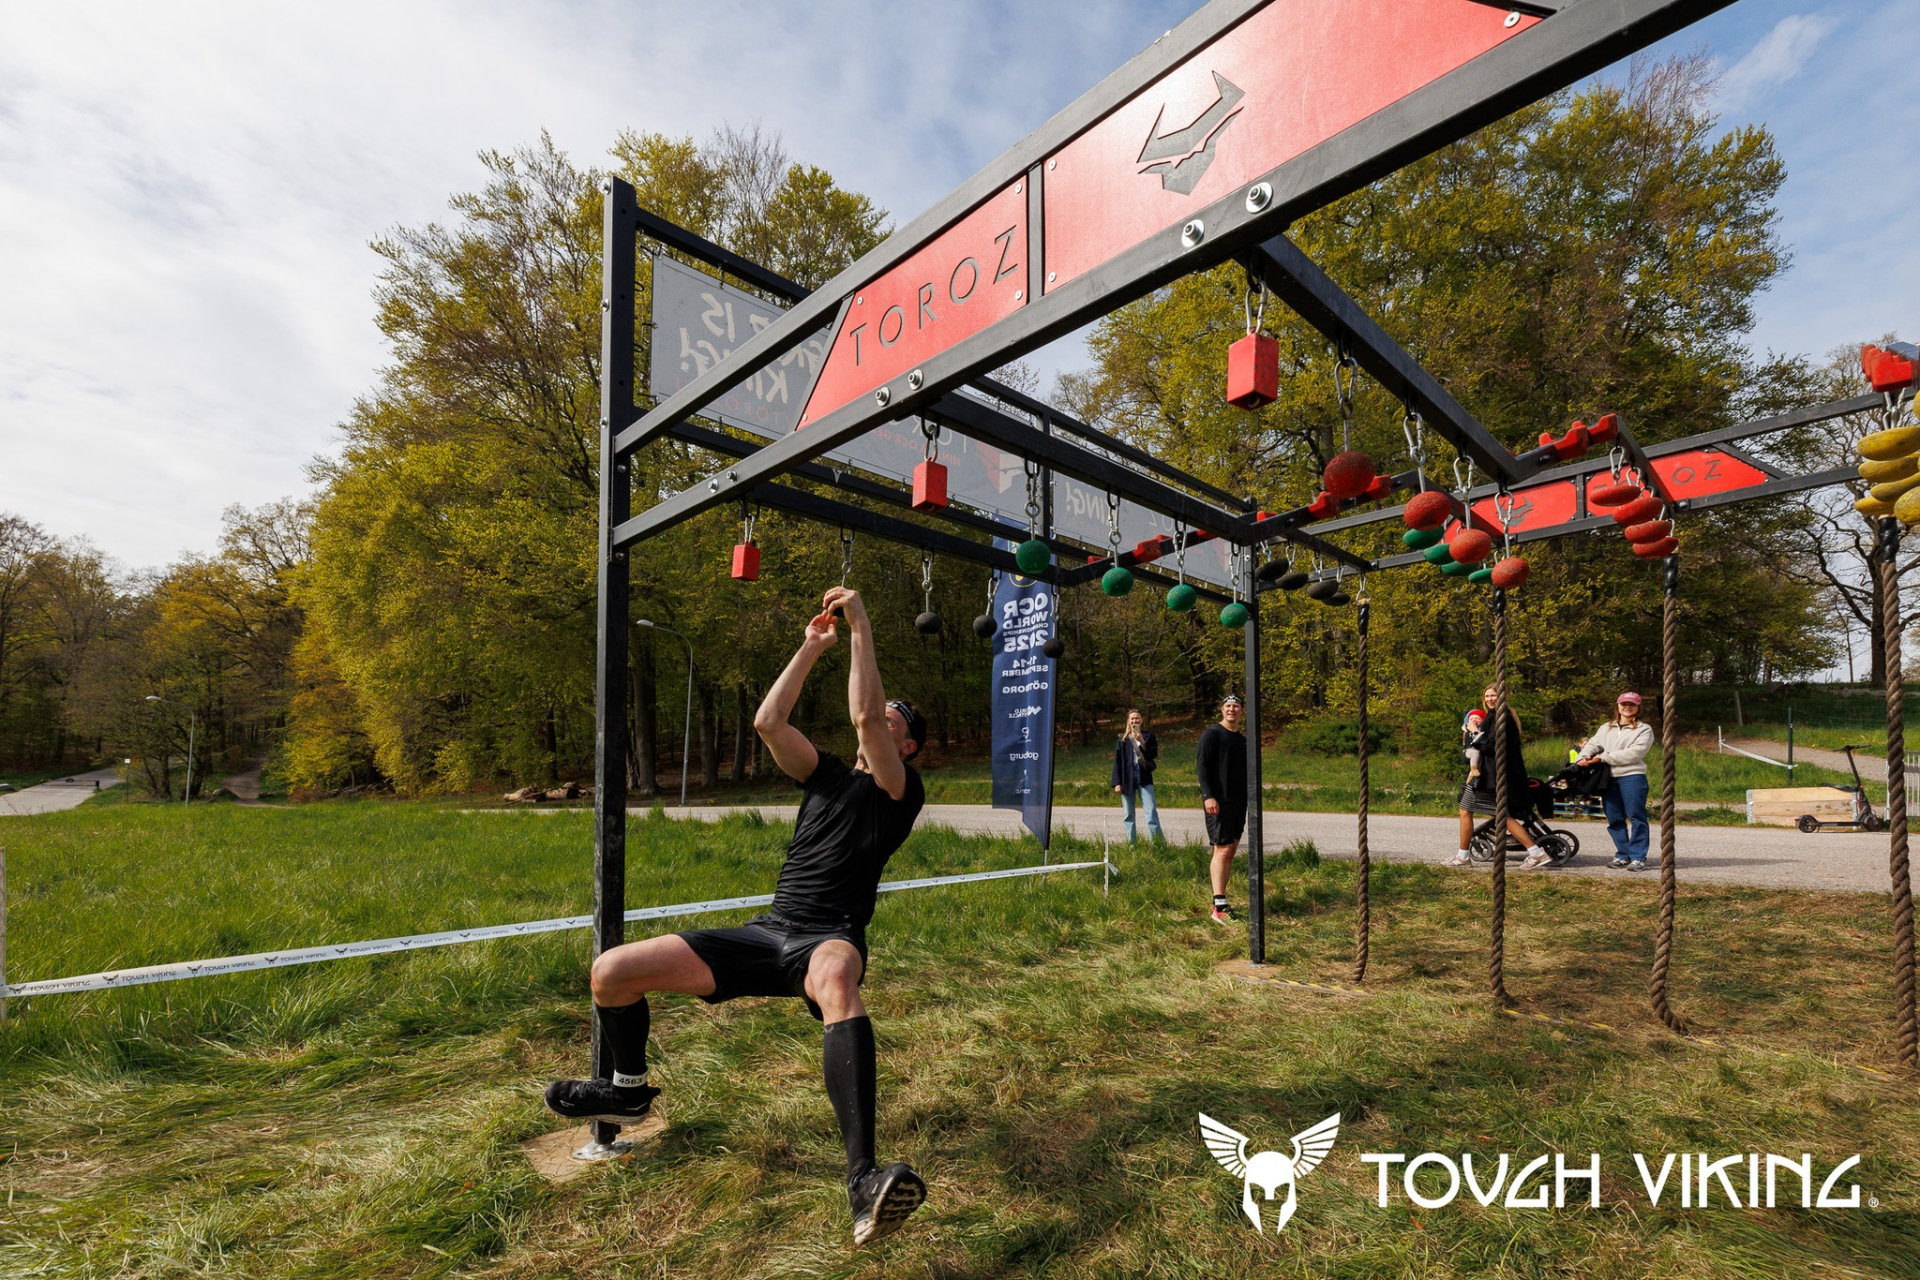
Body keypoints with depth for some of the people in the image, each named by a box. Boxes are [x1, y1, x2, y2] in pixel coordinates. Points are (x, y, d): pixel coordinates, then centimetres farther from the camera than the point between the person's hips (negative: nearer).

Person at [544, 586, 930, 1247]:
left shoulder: (898, 790, 2)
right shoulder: (826, 773, 20)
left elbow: (864, 713, -15)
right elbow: (768, 722, 5)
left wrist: (861, 627, -11)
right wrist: (812, 647, 8)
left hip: (828, 937, -6)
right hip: (765, 932, 7)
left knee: (834, 980, -46)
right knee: (610, 970, -2)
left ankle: (863, 1183, -51)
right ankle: (629, 1089, 28)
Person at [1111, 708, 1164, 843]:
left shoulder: (1148, 735, 7)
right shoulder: (1123, 738, 6)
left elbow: (1153, 755, -2)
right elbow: (1117, 762, 5)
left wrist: (1142, 742, -14)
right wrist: (1117, 782, -1)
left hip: (1144, 777, -1)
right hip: (1127, 778, 1)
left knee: (1151, 810, -9)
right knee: (1128, 814, 4)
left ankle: (1158, 842, -7)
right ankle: (1131, 843, 10)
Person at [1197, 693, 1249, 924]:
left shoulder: (1243, 739, 16)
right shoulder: (1211, 734, -6)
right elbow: (1201, 766, -13)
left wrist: (1251, 800, 19)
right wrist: (1208, 796, -22)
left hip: (1239, 802, 8)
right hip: (1218, 803, -8)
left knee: (1231, 851, 8)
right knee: (1222, 850, -12)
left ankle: (1220, 900, 15)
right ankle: (1219, 907, -12)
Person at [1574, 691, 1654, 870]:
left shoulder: (1644, 729, 3)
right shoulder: (1606, 728, 21)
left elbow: (1634, 752, -11)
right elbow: (1593, 744, 13)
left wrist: (1604, 757, -13)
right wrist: (1583, 756, -9)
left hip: (1632, 777, -5)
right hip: (1609, 778, 5)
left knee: (1636, 818, -5)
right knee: (1614, 819, 9)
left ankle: (1638, 857, -1)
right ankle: (1622, 855, 17)